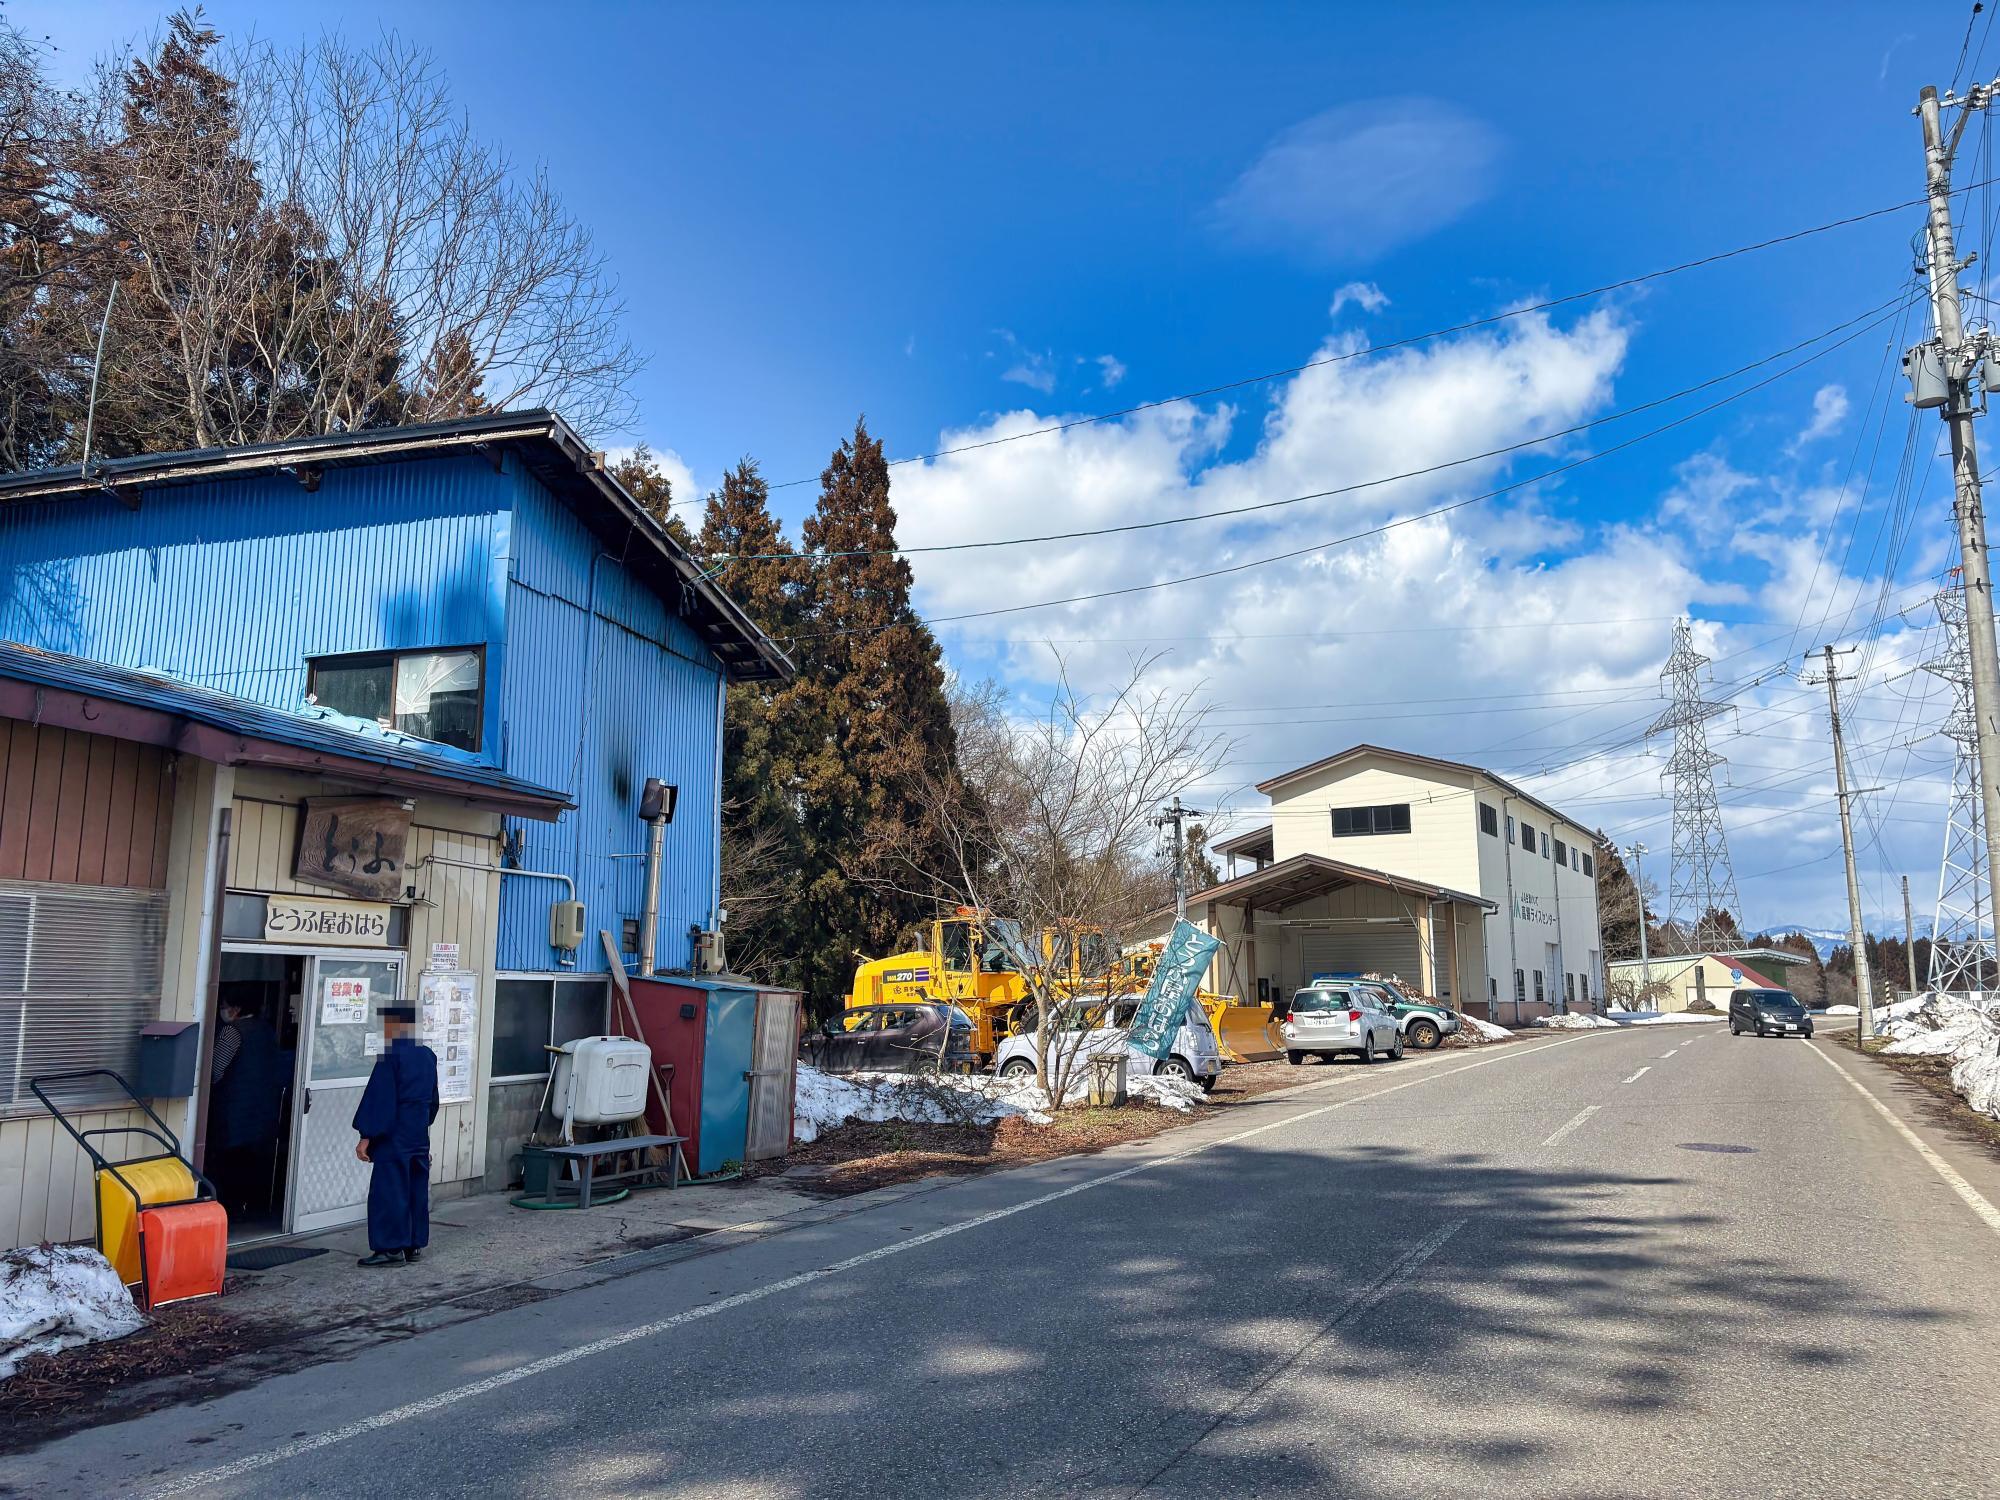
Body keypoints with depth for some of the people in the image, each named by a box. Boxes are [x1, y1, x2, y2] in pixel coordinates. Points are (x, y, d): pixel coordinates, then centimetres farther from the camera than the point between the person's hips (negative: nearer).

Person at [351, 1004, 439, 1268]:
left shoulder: (391, 1056, -15)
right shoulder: (428, 1056, 8)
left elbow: (379, 1098, -16)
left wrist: (366, 1136, -13)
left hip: (394, 1137, -8)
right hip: (420, 1137, 8)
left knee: (388, 1191, -1)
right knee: (417, 1190, 12)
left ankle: (392, 1248, 0)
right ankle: (415, 1245, 17)